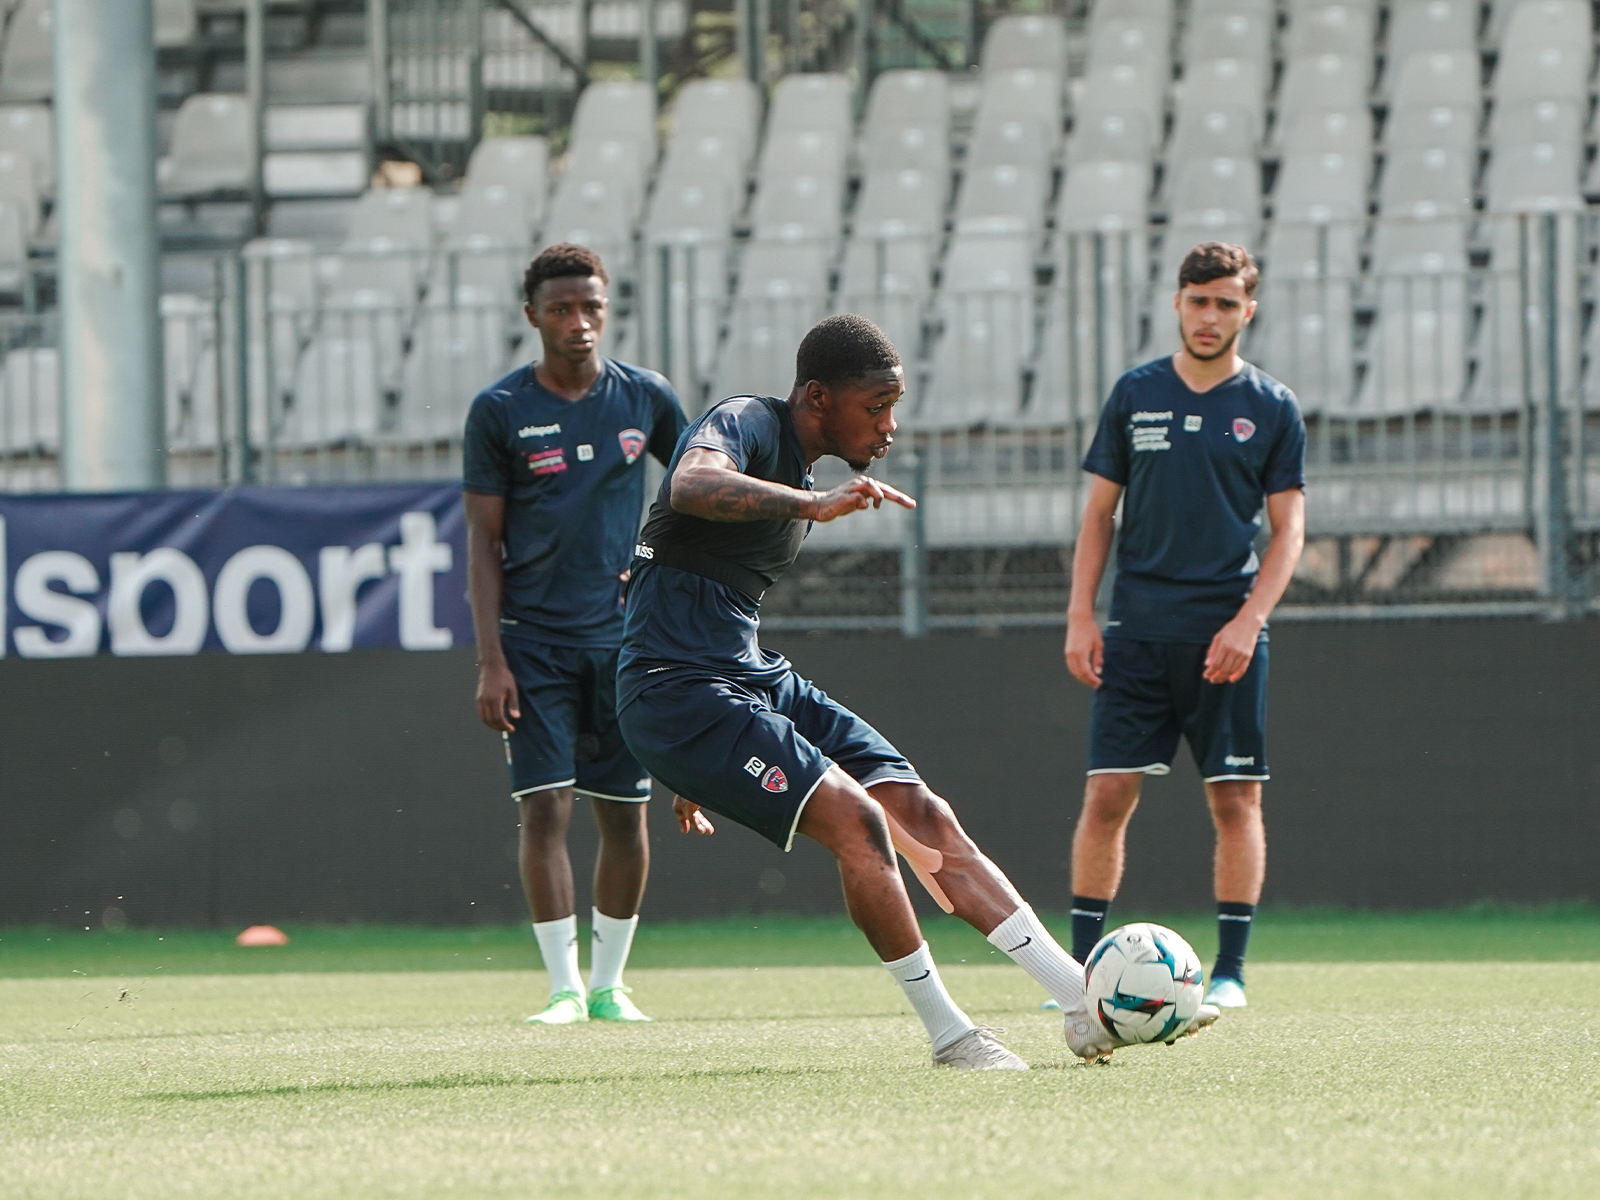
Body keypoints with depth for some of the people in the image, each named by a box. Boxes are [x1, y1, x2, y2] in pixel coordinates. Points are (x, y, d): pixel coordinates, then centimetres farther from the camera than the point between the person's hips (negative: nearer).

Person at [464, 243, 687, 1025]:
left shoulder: (646, 399, 4)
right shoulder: (499, 411, -2)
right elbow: (484, 541, -1)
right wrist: (490, 659, -8)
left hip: (624, 634, 2)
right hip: (534, 638, -2)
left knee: (624, 812, 4)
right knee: (545, 806, -9)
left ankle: (608, 984, 14)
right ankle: (564, 986, -6)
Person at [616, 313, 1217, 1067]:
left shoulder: (798, 473, 18)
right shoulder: (744, 425, -11)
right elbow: (690, 487, -37)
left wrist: (706, 763, 32)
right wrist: (812, 506, -51)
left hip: (755, 680, 9)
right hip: (676, 690, -9)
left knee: (924, 818, -1)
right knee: (855, 817, -23)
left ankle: (1087, 1005, -4)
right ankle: (947, 1034, -12)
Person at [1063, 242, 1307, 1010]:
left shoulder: (1272, 409, 3)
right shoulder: (1135, 395, 7)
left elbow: (1288, 528, 2)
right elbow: (1100, 513, 10)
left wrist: (1248, 621, -11)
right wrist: (1080, 616, 1)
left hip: (1226, 633, -1)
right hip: (1138, 629, 1)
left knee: (1235, 799, -2)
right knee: (1108, 794, -4)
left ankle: (1229, 969, 6)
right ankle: (1080, 964, 2)